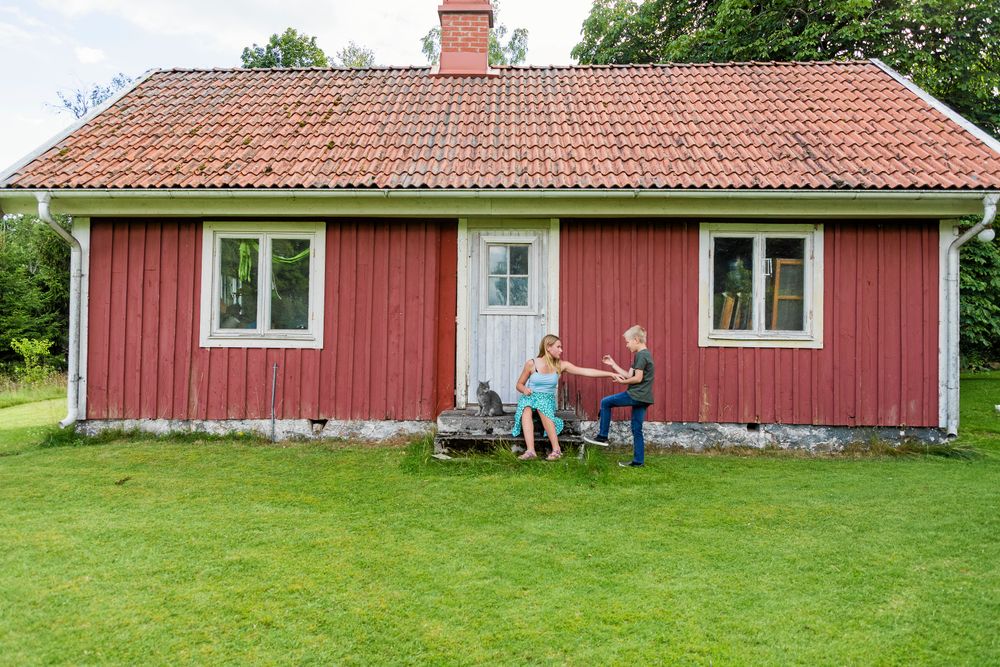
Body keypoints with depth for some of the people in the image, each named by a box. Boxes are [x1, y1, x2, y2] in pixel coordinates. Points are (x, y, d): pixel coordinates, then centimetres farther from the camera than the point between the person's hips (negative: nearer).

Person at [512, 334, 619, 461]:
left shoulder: (561, 365, 2)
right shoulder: (531, 364, -3)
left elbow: (586, 371, -3)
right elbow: (519, 385, 7)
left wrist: (610, 374, -8)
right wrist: (524, 389, -17)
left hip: (548, 398, 1)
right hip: (530, 397, 0)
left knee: (542, 408, -36)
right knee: (526, 410, -36)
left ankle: (556, 450, -37)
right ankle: (530, 451, -45)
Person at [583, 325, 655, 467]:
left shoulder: (641, 355, -12)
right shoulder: (644, 354, 20)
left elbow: (637, 378, -20)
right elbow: (629, 375, 19)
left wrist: (622, 381, -5)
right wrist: (613, 364, 20)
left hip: (636, 395, -10)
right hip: (643, 398, 10)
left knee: (605, 402, 0)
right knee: (636, 429, 11)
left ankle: (602, 437, 4)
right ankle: (638, 461, 12)